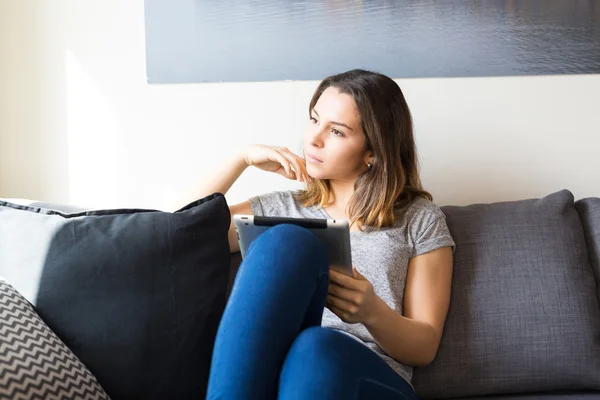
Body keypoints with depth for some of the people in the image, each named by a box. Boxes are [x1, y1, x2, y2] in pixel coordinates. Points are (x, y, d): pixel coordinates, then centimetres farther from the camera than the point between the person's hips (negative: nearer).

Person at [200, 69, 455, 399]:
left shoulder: (419, 219, 15)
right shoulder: (282, 209, 23)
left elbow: (425, 347, 9)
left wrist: (373, 313, -13)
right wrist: (243, 157, 13)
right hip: (265, 371, 2)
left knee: (317, 348, -42)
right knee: (287, 241, -30)